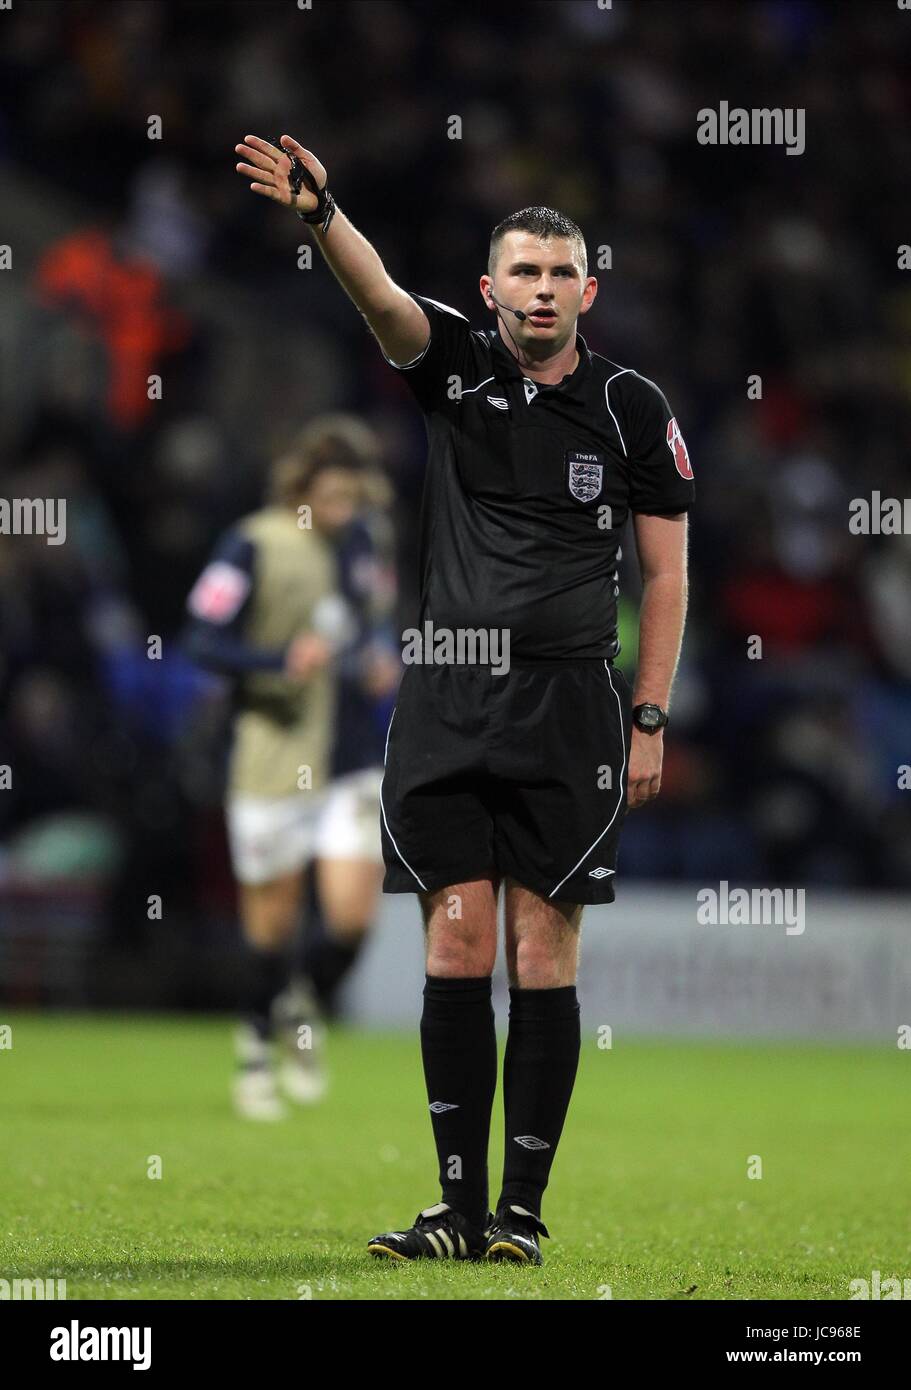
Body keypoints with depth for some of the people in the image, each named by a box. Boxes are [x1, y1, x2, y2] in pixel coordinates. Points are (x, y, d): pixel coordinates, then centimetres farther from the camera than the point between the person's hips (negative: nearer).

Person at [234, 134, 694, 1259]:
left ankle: (522, 1209, 3)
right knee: (456, 948, 0)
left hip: (568, 706, -1)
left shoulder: (632, 408, 2)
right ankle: (459, 1206, 4)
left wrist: (649, 721, -2)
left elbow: (666, 573, 5)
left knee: (542, 954, -2)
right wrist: (320, 211, -36)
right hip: (445, 699, 2)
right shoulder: (457, 368, 4)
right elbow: (381, 298, -16)